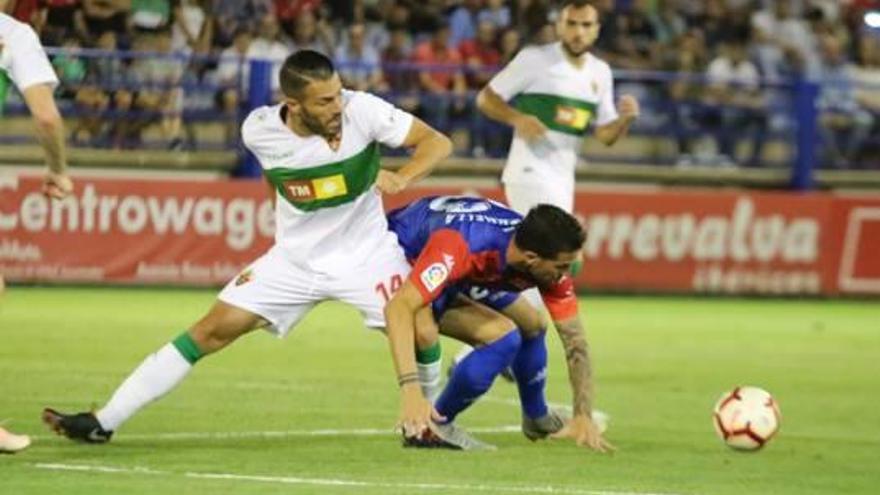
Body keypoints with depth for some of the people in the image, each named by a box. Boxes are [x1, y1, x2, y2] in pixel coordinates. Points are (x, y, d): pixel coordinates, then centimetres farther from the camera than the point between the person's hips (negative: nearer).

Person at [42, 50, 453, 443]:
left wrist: (401, 177, -37)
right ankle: (104, 422, 0)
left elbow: (437, 142, -19)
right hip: (295, 259, 1)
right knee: (213, 330, -4)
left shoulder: (362, 110, -22)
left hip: (366, 253, -1)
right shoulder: (260, 130, -14)